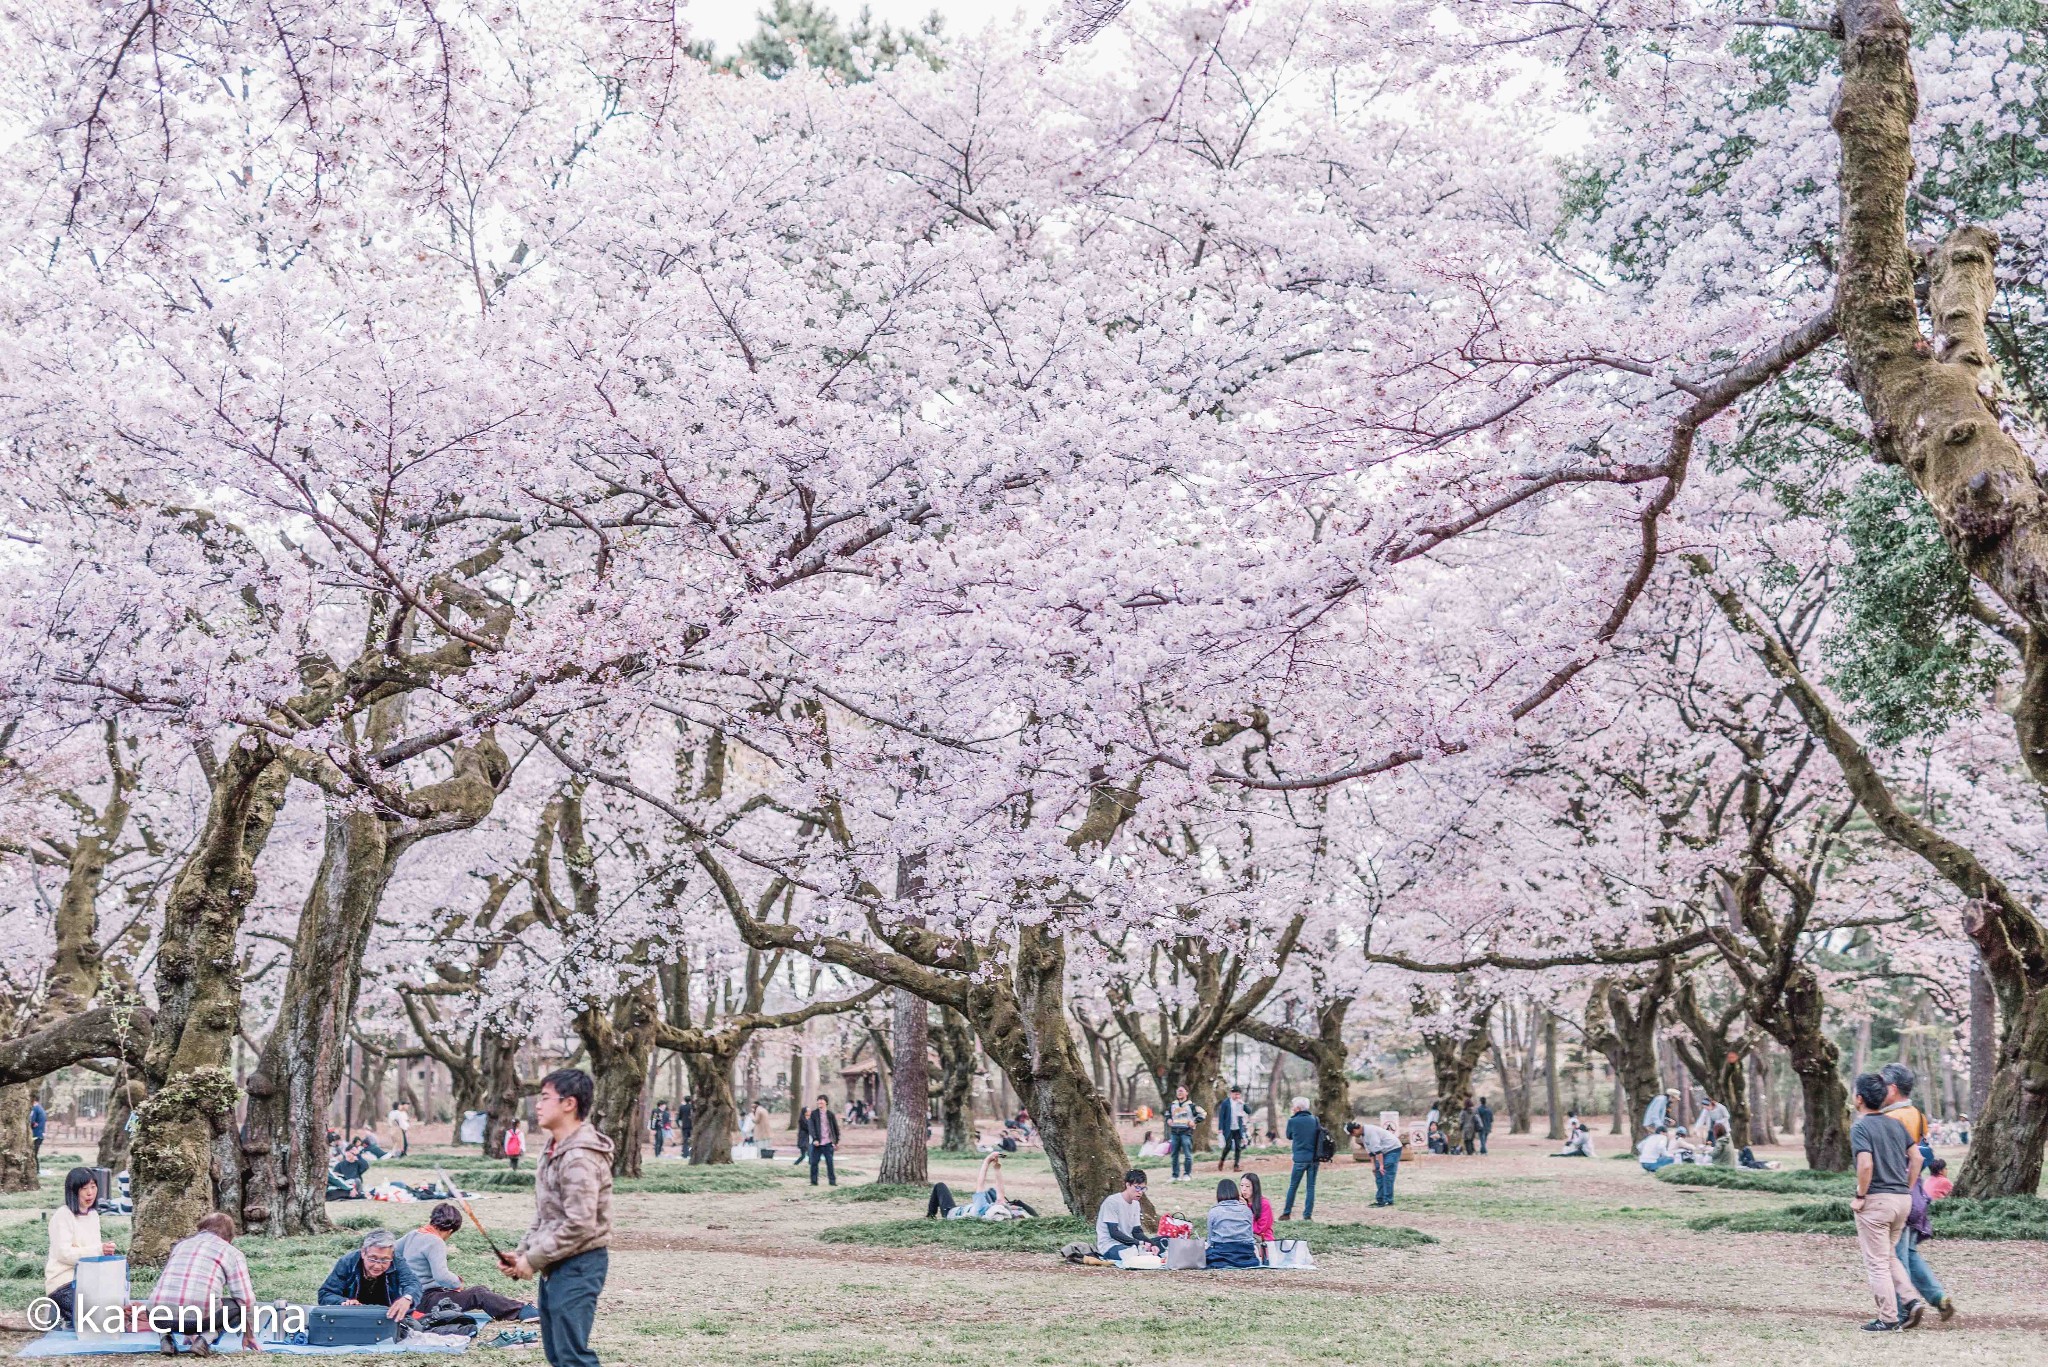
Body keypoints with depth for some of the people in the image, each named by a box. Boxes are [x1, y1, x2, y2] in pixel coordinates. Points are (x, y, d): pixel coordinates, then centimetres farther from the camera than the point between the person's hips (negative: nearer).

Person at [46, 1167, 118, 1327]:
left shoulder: (93, 1215, 14)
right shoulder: (63, 1215, -10)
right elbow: (64, 1253, -17)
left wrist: (106, 1250, -4)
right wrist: (99, 1250, -25)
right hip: (64, 1282, -7)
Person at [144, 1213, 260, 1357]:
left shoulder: (180, 1245, 29)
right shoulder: (232, 1252, 14)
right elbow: (246, 1300, 11)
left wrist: (189, 1333, 54)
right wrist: (249, 1339, 27)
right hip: (199, 1316, -4)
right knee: (238, 1306, 22)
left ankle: (166, 1338, 11)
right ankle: (205, 1339, -1)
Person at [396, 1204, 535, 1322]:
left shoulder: (412, 1234, 9)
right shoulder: (435, 1242, -19)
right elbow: (441, 1276, -31)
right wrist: (458, 1282, -11)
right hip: (426, 1301, -10)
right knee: (479, 1294, -15)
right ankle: (522, 1311, -21)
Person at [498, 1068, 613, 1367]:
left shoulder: (580, 1157, -21)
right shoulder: (554, 1148, 12)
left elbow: (579, 1225, -25)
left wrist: (533, 1259, -16)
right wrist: (521, 1252, 6)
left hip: (578, 1266, -10)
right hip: (556, 1265, 10)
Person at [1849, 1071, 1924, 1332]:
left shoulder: (1860, 1127, -12)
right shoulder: (1896, 1124, 10)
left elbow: (1866, 1164, -24)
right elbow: (1916, 1158, 11)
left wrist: (1860, 1197, -12)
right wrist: (1907, 1190, 17)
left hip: (1875, 1200, -7)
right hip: (1902, 1199, 7)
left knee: (1876, 1261, 2)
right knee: (1888, 1255, 22)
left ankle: (1888, 1318, 3)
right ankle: (1910, 1301, 8)